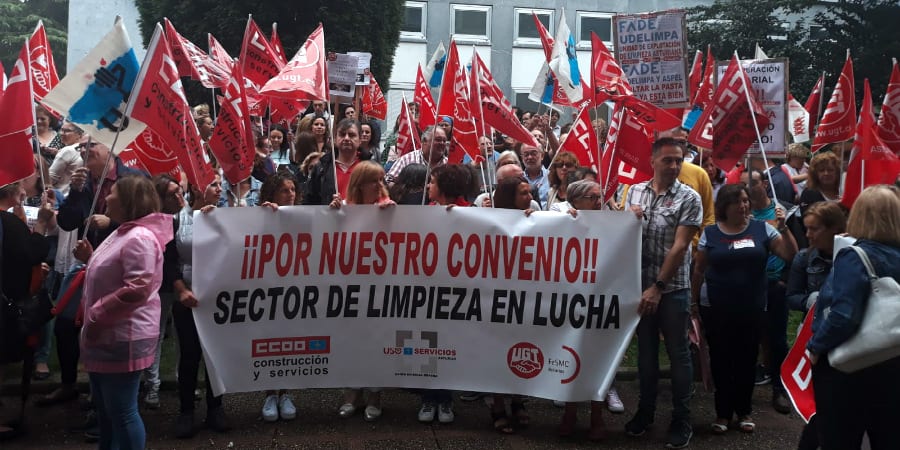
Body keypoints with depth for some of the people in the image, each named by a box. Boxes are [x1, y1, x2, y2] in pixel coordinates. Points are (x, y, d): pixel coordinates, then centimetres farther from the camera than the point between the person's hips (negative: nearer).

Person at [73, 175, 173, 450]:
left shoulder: (140, 237, -21)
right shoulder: (123, 233, 14)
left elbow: (137, 289, -29)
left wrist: (96, 315, -21)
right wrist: (90, 257, 10)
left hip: (123, 338, -11)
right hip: (108, 335, 11)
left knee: (122, 412, -2)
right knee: (105, 408, 22)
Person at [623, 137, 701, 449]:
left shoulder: (689, 199, -8)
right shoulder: (635, 192, 6)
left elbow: (679, 247, -13)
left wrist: (658, 287, -17)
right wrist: (630, 219, -9)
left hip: (673, 288, -3)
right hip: (640, 284, 4)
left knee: (678, 353, 4)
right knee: (645, 350, 13)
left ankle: (682, 421, 15)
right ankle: (646, 410, 27)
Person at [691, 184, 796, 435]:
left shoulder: (762, 229, -1)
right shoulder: (710, 233, -1)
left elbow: (791, 256, -5)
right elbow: (699, 269, 5)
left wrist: (784, 228, -17)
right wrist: (694, 302, 4)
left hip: (752, 308, 0)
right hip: (716, 309, 0)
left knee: (747, 360, 9)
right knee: (721, 359, 7)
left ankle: (744, 411, 24)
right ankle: (723, 413, 18)